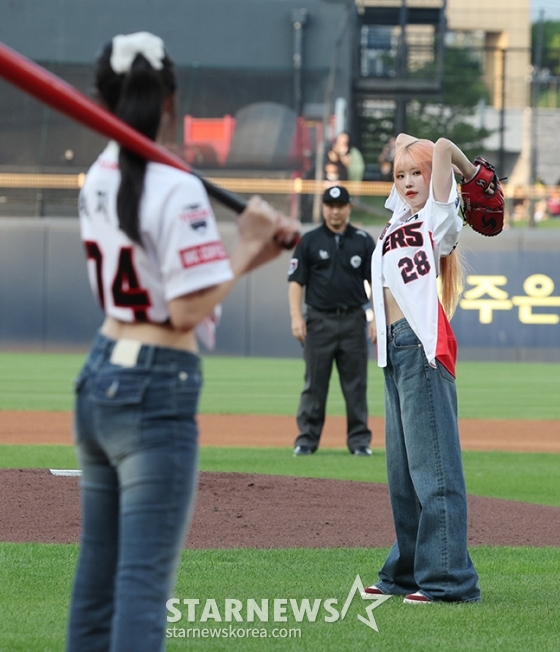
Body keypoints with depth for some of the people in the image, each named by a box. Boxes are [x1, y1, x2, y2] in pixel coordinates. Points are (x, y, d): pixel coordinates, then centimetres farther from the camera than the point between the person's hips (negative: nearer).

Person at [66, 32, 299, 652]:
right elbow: (189, 310, -18)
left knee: (97, 575, 14)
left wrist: (253, 248, 3)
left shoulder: (98, 181, 8)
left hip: (98, 379, 8)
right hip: (157, 394, -8)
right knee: (144, 583, -9)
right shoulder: (177, 189, -16)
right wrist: (246, 249, -6)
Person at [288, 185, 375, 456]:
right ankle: (307, 439, 5)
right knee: (314, 383, 0)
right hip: (319, 320, -1)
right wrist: (296, 317, -10)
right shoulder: (310, 241, 4)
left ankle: (359, 440, 7)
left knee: (356, 384, 2)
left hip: (353, 320, 1)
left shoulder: (363, 241, 7)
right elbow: (296, 281, 2)